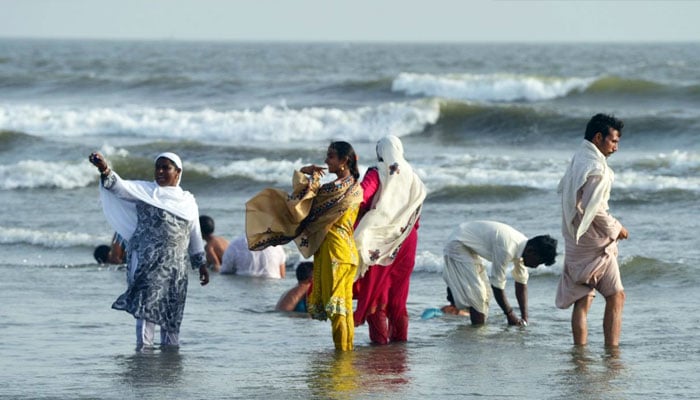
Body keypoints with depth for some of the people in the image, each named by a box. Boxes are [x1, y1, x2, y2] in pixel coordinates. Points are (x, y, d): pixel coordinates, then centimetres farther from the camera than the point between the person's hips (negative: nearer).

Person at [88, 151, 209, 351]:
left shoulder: (188, 201, 15)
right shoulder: (144, 190, 4)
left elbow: (195, 235, 21)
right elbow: (121, 187, -13)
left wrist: (201, 263, 20)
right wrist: (105, 170, -32)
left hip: (175, 265, 4)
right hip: (147, 259, -4)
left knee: (172, 312, 7)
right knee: (147, 304, -14)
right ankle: (143, 349, -16)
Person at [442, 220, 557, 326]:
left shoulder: (522, 244, -6)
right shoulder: (506, 249, -33)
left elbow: (521, 283, 3)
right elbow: (497, 284, -26)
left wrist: (524, 318, 1)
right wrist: (510, 315, -18)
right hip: (457, 245, -9)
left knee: (485, 292, 10)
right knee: (477, 293, -14)